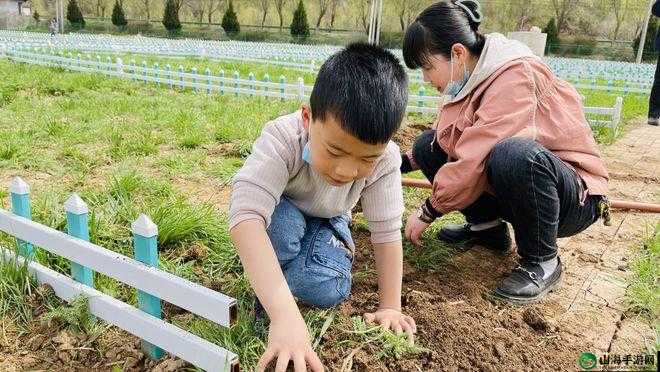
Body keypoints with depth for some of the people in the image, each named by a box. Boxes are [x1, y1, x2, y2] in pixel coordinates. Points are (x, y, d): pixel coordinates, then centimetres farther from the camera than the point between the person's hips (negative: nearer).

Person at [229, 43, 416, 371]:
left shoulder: (384, 160, -30)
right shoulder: (282, 138, -42)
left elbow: (386, 232, -19)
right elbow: (246, 216, -53)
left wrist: (390, 307, -19)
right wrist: (284, 315, -62)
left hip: (325, 221, 2)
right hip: (279, 215, -2)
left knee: (327, 291, -23)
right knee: (283, 221, -37)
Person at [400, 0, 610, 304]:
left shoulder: (515, 76, -25)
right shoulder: (472, 77, -1)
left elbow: (478, 159, -31)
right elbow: (447, 138, 10)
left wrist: (428, 213, -21)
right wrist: (400, 164, -2)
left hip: (574, 197, -7)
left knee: (513, 155, -41)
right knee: (427, 146, 0)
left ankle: (542, 262, -16)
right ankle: (486, 225, 10)